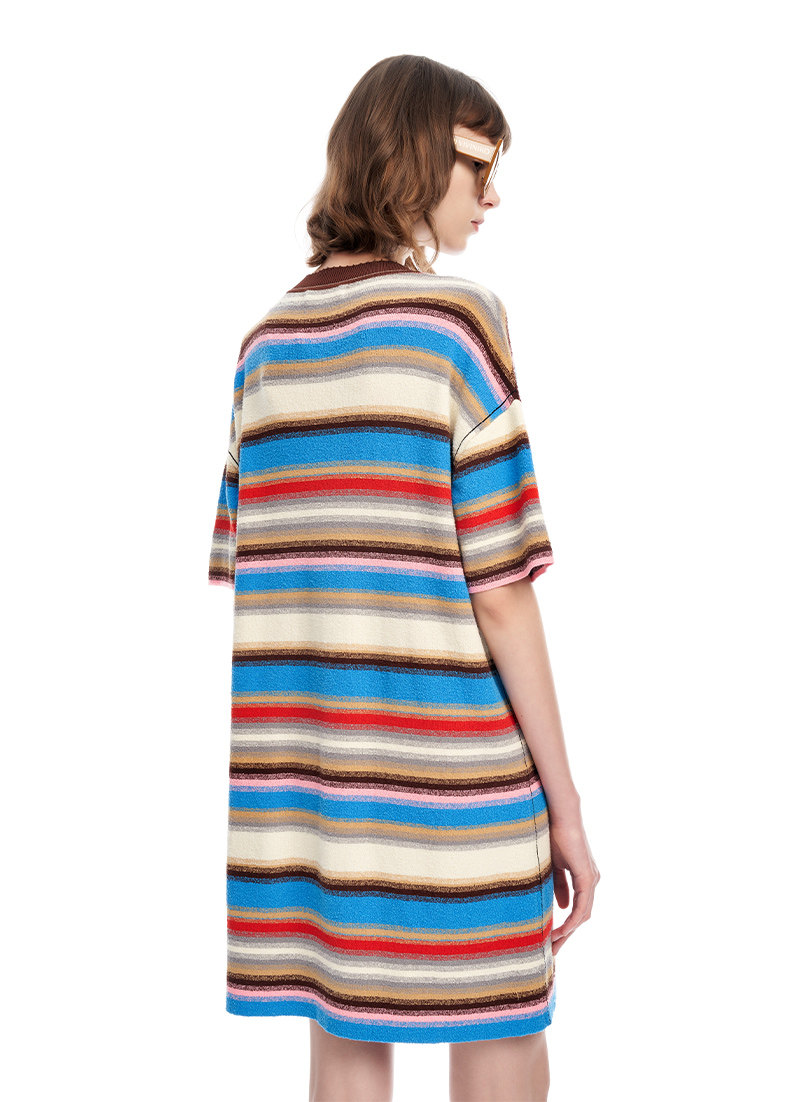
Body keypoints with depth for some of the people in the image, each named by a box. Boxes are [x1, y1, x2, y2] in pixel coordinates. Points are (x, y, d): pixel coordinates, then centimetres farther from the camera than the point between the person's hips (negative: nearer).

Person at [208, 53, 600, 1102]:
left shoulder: (267, 339, 8)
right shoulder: (457, 321, -10)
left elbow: (242, 570, 9)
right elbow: (500, 589, -13)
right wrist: (564, 800, -6)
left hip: (296, 766, 6)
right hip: (446, 772, -6)